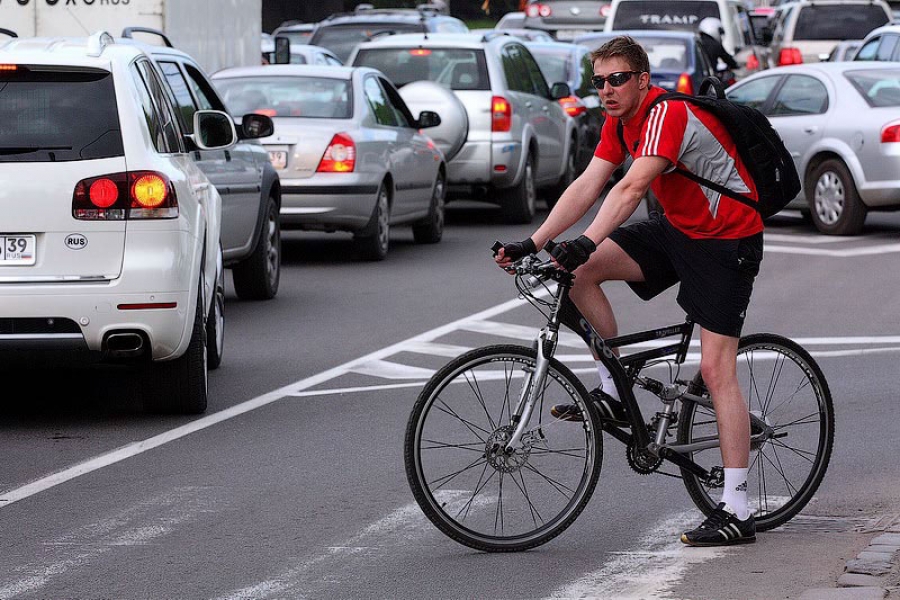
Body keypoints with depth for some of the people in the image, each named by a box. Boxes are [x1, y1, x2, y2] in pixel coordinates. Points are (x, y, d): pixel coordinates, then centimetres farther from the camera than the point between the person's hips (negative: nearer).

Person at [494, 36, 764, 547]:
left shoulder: (668, 113, -24)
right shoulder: (621, 121, 3)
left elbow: (632, 188, -36)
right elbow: (587, 186, -1)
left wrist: (587, 243, -46)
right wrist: (533, 244, -11)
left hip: (728, 239, -9)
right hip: (678, 227, 9)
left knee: (716, 369, -13)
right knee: (581, 271, -7)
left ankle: (737, 511, -12)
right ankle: (613, 394, 3)